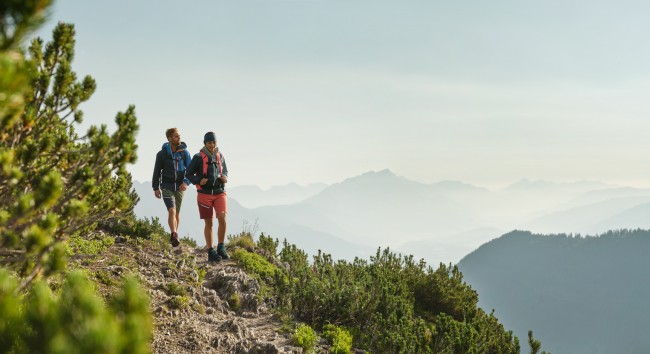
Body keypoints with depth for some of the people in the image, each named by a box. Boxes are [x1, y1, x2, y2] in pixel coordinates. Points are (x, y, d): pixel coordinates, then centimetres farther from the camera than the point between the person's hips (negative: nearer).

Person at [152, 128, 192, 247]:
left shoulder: (184, 152, -2)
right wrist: (155, 188, 3)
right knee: (171, 210, -18)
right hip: (167, 187, -2)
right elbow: (157, 171, 3)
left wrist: (186, 182, -19)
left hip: (179, 187, 2)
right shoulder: (162, 153, -5)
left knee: (177, 212, 13)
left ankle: (174, 235, 29)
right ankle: (174, 235, -21)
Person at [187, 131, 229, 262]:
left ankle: (221, 248, 0)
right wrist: (199, 181, -16)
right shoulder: (198, 157, -4)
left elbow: (225, 170, 23)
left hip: (219, 192, 3)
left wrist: (225, 177, 1)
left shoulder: (220, 156, 9)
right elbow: (189, 174, 1)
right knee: (209, 223, 2)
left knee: (222, 218, -14)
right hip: (204, 193, -3)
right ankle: (211, 252, 10)